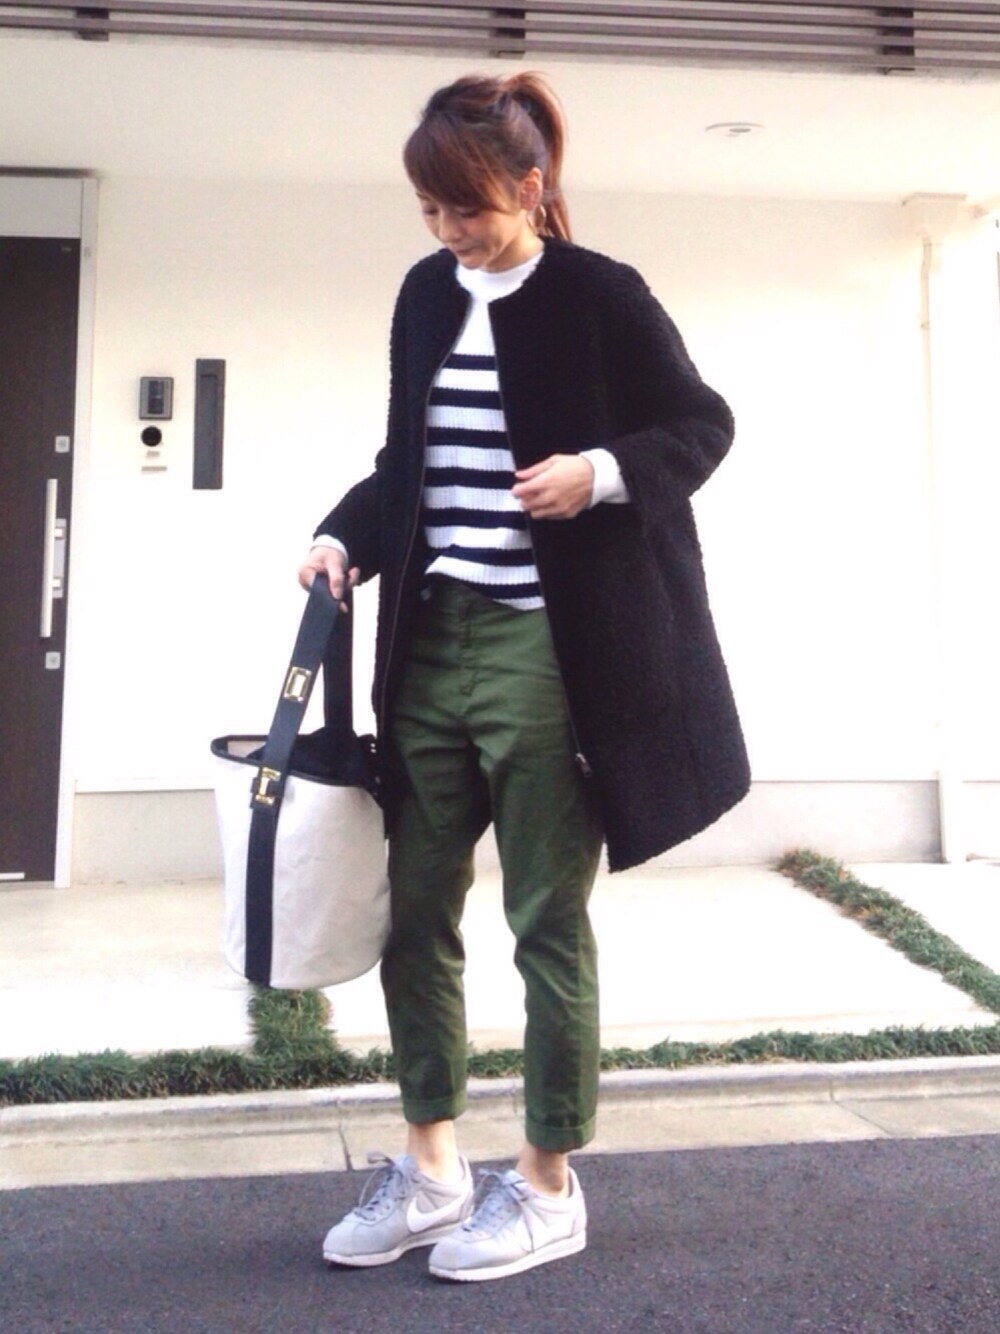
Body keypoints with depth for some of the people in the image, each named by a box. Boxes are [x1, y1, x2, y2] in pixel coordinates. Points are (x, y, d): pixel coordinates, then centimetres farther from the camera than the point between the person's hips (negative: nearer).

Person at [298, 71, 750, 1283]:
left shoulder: (599, 295, -5)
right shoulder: (426, 295, 12)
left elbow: (702, 424, 0)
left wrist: (602, 473, -17)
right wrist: (348, 538, 2)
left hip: (550, 652, -6)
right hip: (432, 642, 7)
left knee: (547, 921, 3)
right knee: (413, 910, 9)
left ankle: (548, 1190, 20)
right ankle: (431, 1169, 26)